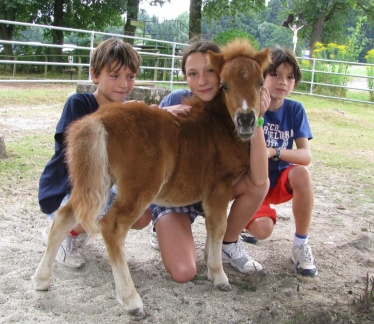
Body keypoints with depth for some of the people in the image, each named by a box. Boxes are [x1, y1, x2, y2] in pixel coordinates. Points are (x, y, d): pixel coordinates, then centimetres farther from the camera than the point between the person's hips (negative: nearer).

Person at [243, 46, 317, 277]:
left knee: (302, 173, -32)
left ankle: (301, 244, -13)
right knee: (262, 230, -28)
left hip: (281, 179, 3)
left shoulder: (295, 110, -6)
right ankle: (250, 220, 13)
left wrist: (273, 152, -33)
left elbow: (306, 156, -16)